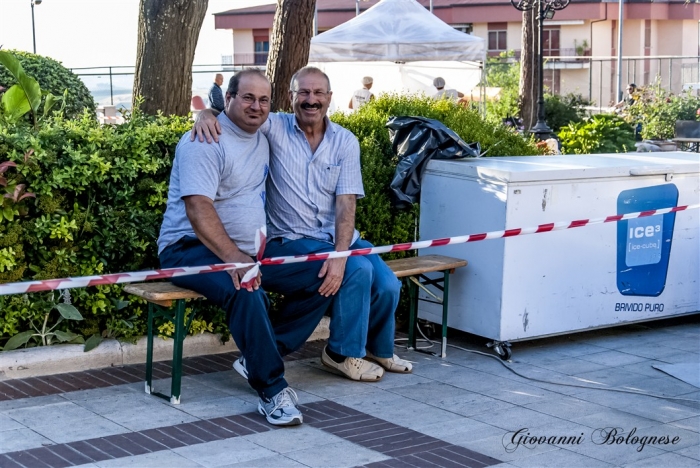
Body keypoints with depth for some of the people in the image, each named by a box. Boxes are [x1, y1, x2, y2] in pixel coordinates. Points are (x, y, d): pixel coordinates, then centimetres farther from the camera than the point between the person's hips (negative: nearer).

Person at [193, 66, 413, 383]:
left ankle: (378, 349, 16)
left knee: (387, 286, -16)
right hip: (289, 242, -4)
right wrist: (206, 113, -33)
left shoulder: (345, 142, 2)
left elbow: (346, 205, -7)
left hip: (339, 238, 4)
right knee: (357, 270, -26)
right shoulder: (275, 129, -3)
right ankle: (343, 353, -3)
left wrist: (340, 255, -22)